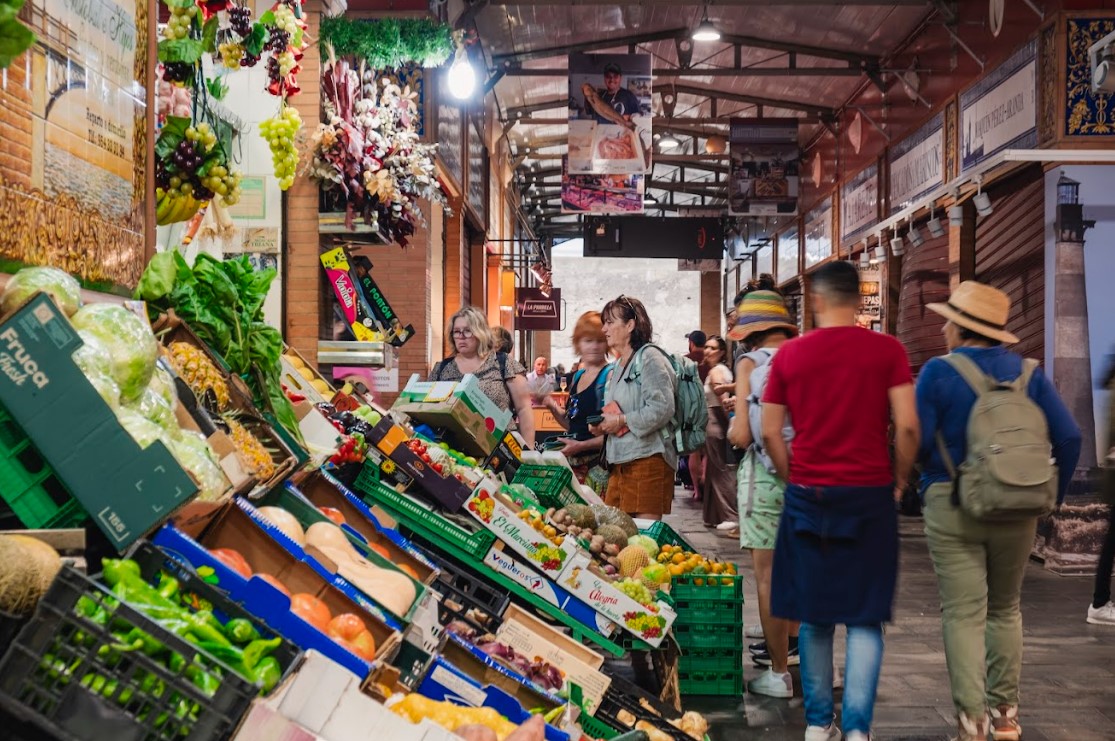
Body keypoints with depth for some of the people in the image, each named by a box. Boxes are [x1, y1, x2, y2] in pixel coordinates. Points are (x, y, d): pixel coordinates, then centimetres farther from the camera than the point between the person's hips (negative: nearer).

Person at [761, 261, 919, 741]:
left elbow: (770, 432, 2)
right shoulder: (887, 351, -4)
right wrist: (899, 479, 6)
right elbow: (907, 426, -9)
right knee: (865, 619, 7)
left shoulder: (789, 355, 2)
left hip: (807, 498, 2)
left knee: (814, 617, 12)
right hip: (868, 496, -2)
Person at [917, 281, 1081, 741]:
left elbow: (918, 443, -13)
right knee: (1005, 610, 19)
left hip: (952, 508, -4)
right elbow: (1069, 437, -4)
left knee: (962, 614, 1)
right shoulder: (1027, 373, 2)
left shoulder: (939, 372, -8)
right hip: (1017, 510, 4)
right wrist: (1050, 498, 6)